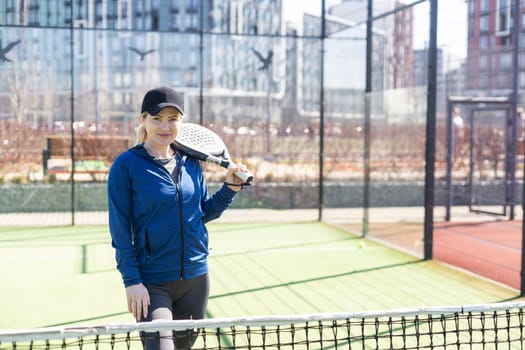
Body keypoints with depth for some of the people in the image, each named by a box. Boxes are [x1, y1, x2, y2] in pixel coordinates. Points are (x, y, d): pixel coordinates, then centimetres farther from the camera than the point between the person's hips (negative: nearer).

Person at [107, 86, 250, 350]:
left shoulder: (191, 162, 5)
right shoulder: (126, 165, -9)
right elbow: (120, 230, -9)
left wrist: (230, 187, 1)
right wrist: (132, 280, -14)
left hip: (195, 278, 5)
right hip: (152, 284, -5)